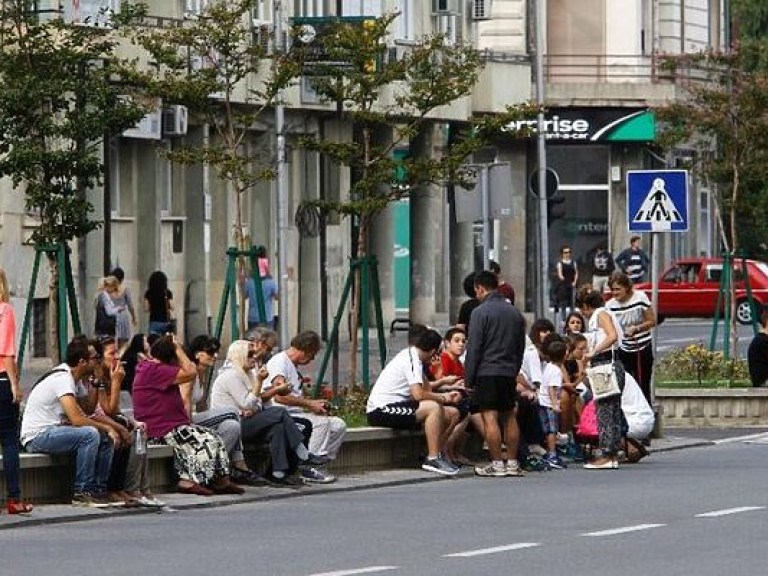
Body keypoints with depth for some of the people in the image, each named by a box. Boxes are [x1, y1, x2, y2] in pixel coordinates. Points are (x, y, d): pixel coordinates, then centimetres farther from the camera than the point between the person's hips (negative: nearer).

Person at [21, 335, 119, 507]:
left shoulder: (69, 377, 12)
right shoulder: (62, 378, -19)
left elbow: (82, 414, 12)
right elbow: (77, 420, -26)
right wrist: (106, 427, -15)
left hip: (52, 431, 10)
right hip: (37, 436, -10)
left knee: (106, 439, 3)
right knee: (90, 434, -29)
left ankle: (99, 490, 4)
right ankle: (82, 492, -21)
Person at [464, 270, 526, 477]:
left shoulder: (481, 312, -8)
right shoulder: (515, 312, 12)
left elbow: (474, 349, -10)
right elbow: (521, 347, 17)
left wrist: (469, 378, -5)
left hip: (487, 372, -7)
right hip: (509, 373, 7)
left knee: (490, 417, -6)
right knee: (509, 416, 11)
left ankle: (497, 464, -9)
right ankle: (512, 463, 11)